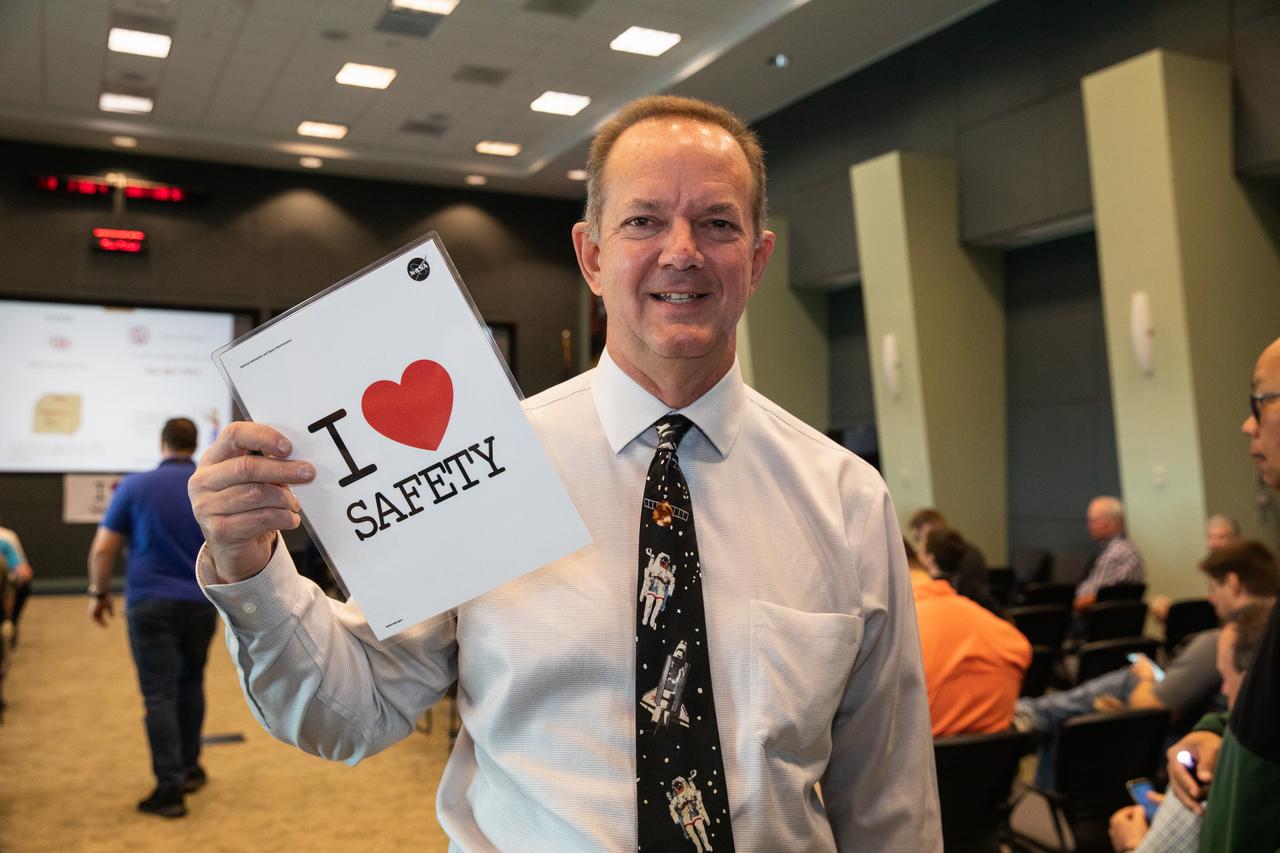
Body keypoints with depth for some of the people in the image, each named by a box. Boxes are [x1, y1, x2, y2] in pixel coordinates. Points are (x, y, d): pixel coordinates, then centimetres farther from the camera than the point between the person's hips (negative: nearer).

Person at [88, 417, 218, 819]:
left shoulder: (135, 486, -3)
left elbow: (103, 549, -3)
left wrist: (99, 593, 10)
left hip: (151, 603, -2)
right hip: (201, 603, 3)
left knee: (160, 695, -1)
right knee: (190, 684, 20)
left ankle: (170, 788, -2)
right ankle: (189, 769, 27)